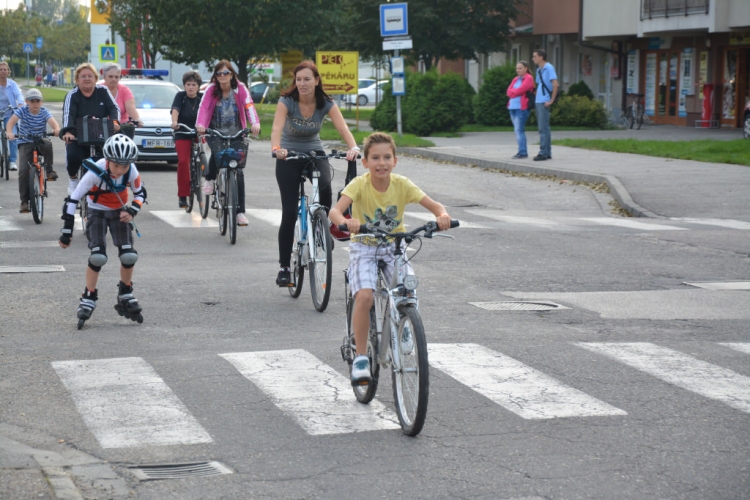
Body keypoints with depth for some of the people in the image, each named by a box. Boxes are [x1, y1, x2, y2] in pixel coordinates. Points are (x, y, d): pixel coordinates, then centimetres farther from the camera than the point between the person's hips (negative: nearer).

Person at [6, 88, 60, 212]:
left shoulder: (44, 112, -6)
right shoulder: (22, 111, -8)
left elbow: (52, 121, -24)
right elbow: (11, 121, -22)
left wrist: (56, 129, -48)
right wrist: (9, 132, -44)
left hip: (40, 141, 0)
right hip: (25, 143, 0)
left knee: (47, 144, -36)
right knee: (24, 170, -18)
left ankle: (49, 170, -14)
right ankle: (24, 201, -7)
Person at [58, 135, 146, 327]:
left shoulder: (131, 172, -22)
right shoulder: (96, 172, -31)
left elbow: (140, 194, -2)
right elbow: (73, 199, -26)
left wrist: (132, 211, -22)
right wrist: (67, 232, -24)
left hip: (119, 212, 3)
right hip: (97, 212, -3)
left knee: (129, 256, -11)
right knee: (98, 256, -19)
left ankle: (125, 296, 12)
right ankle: (88, 298, -3)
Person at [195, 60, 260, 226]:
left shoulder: (240, 89, -8)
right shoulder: (211, 90, -7)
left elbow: (249, 105, -21)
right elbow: (203, 107, -20)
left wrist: (255, 123, -40)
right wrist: (200, 125, -40)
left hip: (235, 133, 0)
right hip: (215, 132, 0)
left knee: (238, 171, -6)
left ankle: (240, 212, -1)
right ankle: (210, 180, -1)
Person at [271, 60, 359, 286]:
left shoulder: (326, 103, -13)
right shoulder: (287, 101, -18)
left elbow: (342, 127, -26)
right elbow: (277, 127, -33)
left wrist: (353, 147, -47)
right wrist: (276, 148, -54)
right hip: (289, 156, -1)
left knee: (325, 187, -31)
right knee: (289, 212, -8)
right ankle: (284, 268, 2)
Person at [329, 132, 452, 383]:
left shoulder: (401, 184, -9)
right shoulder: (359, 184, -16)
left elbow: (434, 205, -12)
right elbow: (335, 210, -30)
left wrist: (442, 215, -36)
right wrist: (346, 222, -53)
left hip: (394, 248, 2)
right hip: (364, 248, -2)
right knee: (364, 297, -25)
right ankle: (361, 358, -12)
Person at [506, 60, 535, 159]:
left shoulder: (528, 79, -4)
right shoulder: (516, 79, 20)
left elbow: (520, 90, -15)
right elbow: (509, 91, 9)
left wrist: (512, 92, 0)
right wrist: (516, 92, -9)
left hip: (522, 107, -8)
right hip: (513, 107, 8)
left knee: (519, 130, -13)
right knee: (517, 130, 8)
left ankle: (522, 152, -11)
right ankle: (523, 151, 12)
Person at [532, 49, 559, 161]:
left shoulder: (549, 68, -10)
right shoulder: (539, 70, 16)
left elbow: (555, 84, -17)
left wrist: (551, 100, -17)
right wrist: (536, 97, 13)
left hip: (544, 102, -9)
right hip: (538, 102, 9)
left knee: (543, 128, -9)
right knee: (543, 128, 11)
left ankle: (544, 153, -8)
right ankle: (547, 153, 16)